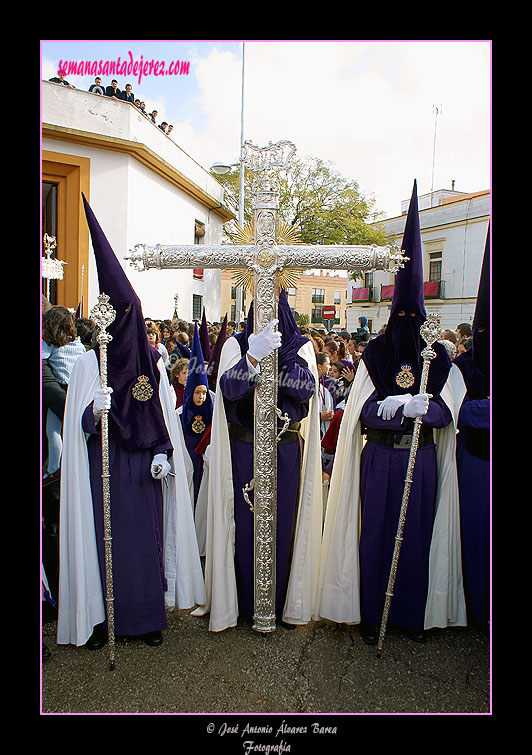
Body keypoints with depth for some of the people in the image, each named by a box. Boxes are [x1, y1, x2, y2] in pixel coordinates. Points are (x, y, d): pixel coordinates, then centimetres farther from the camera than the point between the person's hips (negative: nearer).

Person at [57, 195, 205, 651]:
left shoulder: (153, 362, 5)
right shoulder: (90, 362, -1)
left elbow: (164, 414, 9)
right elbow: (80, 423, -7)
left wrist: (163, 452, -1)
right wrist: (94, 410, -28)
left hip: (143, 467, 2)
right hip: (103, 465, -1)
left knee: (146, 536, 6)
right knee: (104, 536, 3)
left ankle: (147, 617, 21)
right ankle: (100, 618, 20)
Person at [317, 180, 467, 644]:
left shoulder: (437, 356, 5)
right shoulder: (374, 353, 1)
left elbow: (447, 409, -1)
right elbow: (364, 408, -5)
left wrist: (422, 406, -23)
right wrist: (397, 406, -25)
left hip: (422, 461, 2)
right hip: (379, 459, -1)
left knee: (418, 535, 8)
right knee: (375, 533, 3)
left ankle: (414, 614, 25)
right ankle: (371, 614, 17)